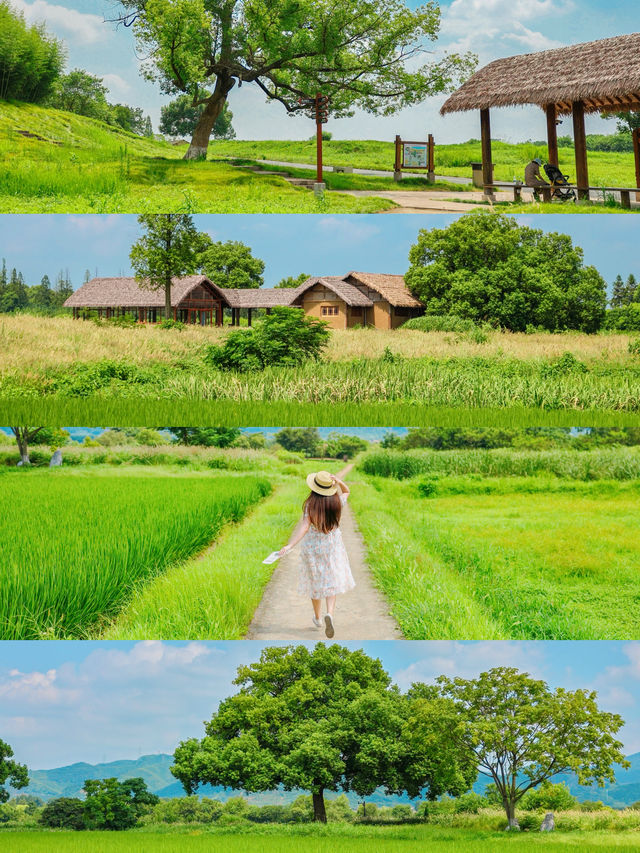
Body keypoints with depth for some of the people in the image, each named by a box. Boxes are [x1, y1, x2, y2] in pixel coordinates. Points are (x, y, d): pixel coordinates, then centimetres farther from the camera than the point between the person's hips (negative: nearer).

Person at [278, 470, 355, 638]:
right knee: (332, 582, 5)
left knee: (316, 582, 15)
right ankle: (329, 613, -22)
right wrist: (339, 482, -8)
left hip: (312, 547, -1)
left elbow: (304, 527, -28)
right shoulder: (336, 502, -8)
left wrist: (289, 546, -34)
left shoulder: (310, 505, -17)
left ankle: (317, 618, 30)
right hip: (333, 547, 1)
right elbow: (346, 491, 14)